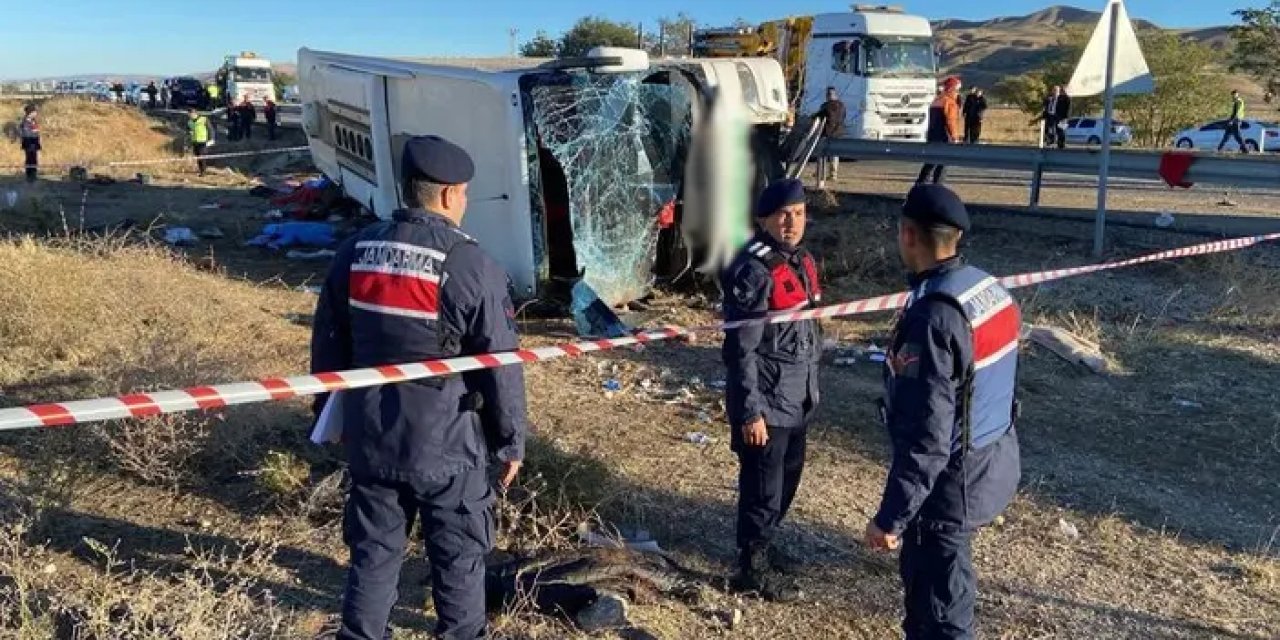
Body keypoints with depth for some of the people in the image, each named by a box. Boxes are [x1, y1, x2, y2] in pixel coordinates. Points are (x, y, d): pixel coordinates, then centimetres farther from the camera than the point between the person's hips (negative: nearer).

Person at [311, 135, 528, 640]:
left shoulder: (354, 253, 0)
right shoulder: (470, 266, -16)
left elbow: (328, 345, 9)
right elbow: (499, 367, -12)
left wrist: (328, 413, 23)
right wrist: (511, 441, 0)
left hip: (369, 438, 5)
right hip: (446, 444, -5)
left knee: (372, 550, 19)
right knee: (458, 556, 14)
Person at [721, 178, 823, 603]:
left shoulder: (801, 260, 6)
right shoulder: (754, 271, -20)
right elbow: (742, 349, -21)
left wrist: (809, 388, 20)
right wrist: (750, 411, -21)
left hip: (797, 397, 9)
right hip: (767, 399, -9)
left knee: (787, 477, 22)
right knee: (763, 486, 4)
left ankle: (763, 546, 42)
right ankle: (752, 568, 22)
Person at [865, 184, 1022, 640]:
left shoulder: (933, 316, -27)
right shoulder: (990, 288, 2)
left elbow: (926, 437, -27)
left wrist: (890, 517, -20)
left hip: (952, 479, -9)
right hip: (993, 461, 9)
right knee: (926, 578, 27)